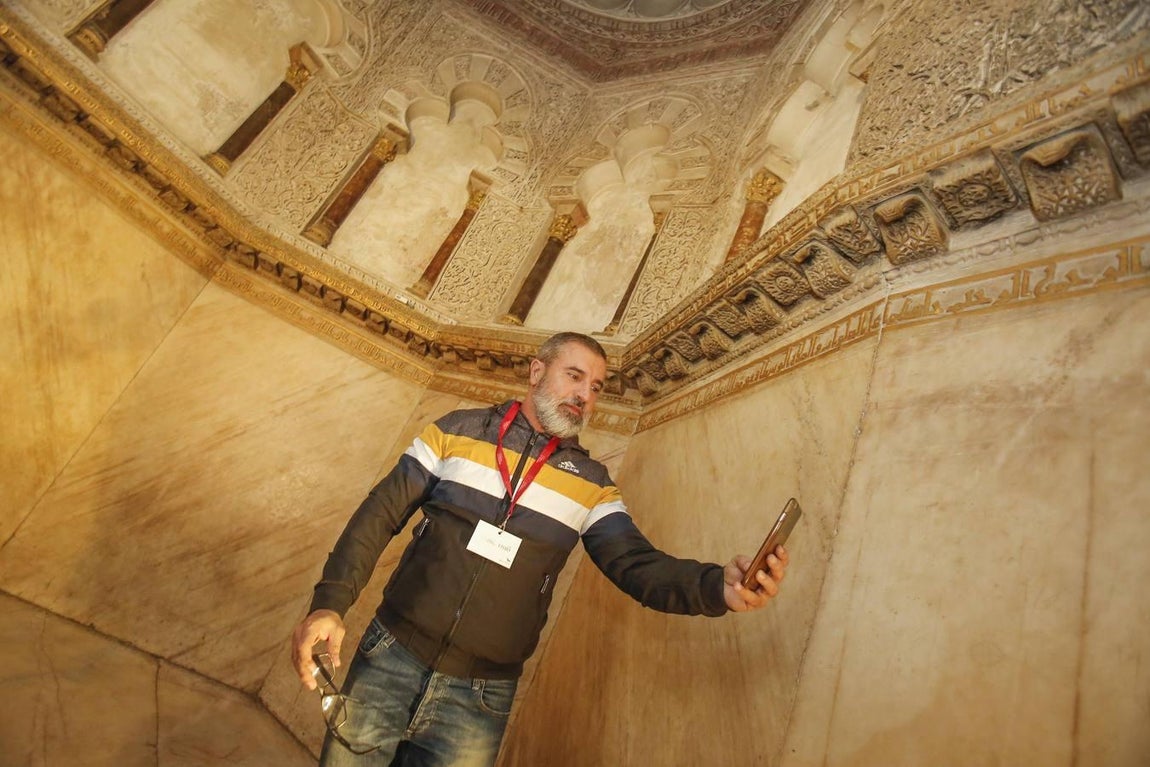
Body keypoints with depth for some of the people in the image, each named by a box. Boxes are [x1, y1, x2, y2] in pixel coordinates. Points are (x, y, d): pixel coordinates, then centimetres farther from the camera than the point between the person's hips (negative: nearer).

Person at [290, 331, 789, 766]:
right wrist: (329, 603, -9)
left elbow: (638, 565, -7)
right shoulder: (458, 430, 0)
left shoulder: (591, 482, 2)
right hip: (391, 659, 0)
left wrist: (718, 586, -26)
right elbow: (380, 514, 1)